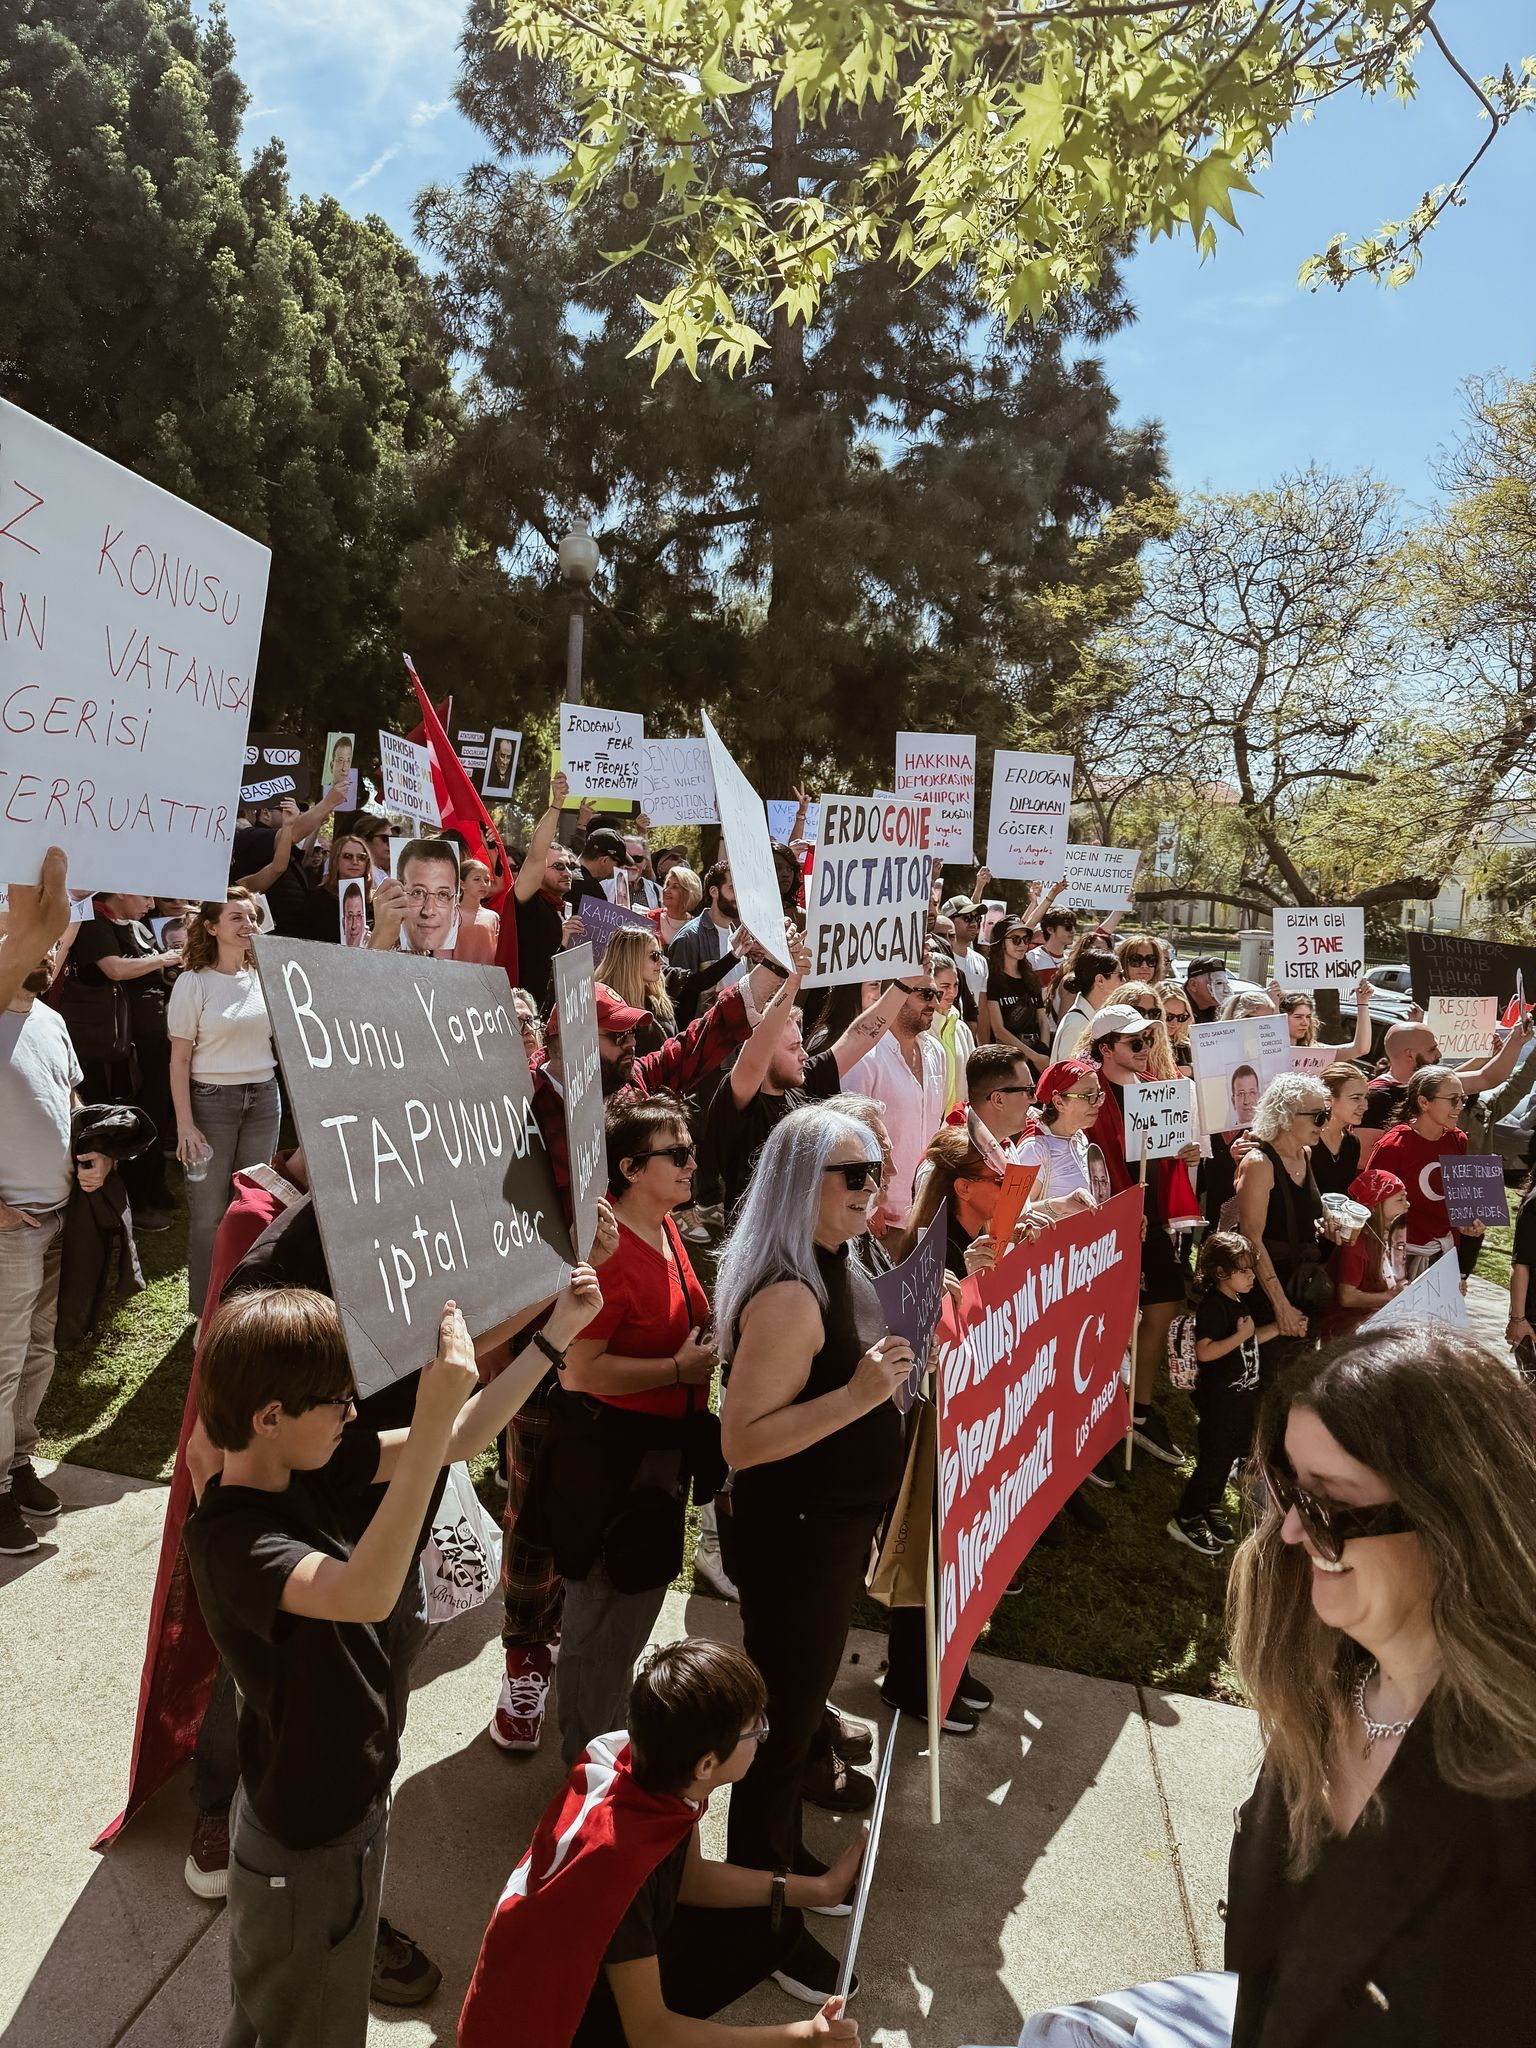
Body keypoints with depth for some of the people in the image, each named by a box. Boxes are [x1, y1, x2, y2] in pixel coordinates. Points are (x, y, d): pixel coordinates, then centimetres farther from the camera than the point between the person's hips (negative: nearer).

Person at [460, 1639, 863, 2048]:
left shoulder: (662, 1776, -17)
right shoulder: (619, 1854, -38)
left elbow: (689, 1876, 3)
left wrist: (818, 1889, 2)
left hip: (608, 1958, 8)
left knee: (773, 1922, 5)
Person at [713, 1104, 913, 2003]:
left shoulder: (836, 1275, 4)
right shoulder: (788, 1296, -27)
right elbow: (741, 1443, -29)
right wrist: (858, 1395, -36)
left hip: (831, 1533, 10)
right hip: (792, 1542, -9)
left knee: (800, 1710, 25)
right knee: (780, 1725, 8)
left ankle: (783, 1859, 47)